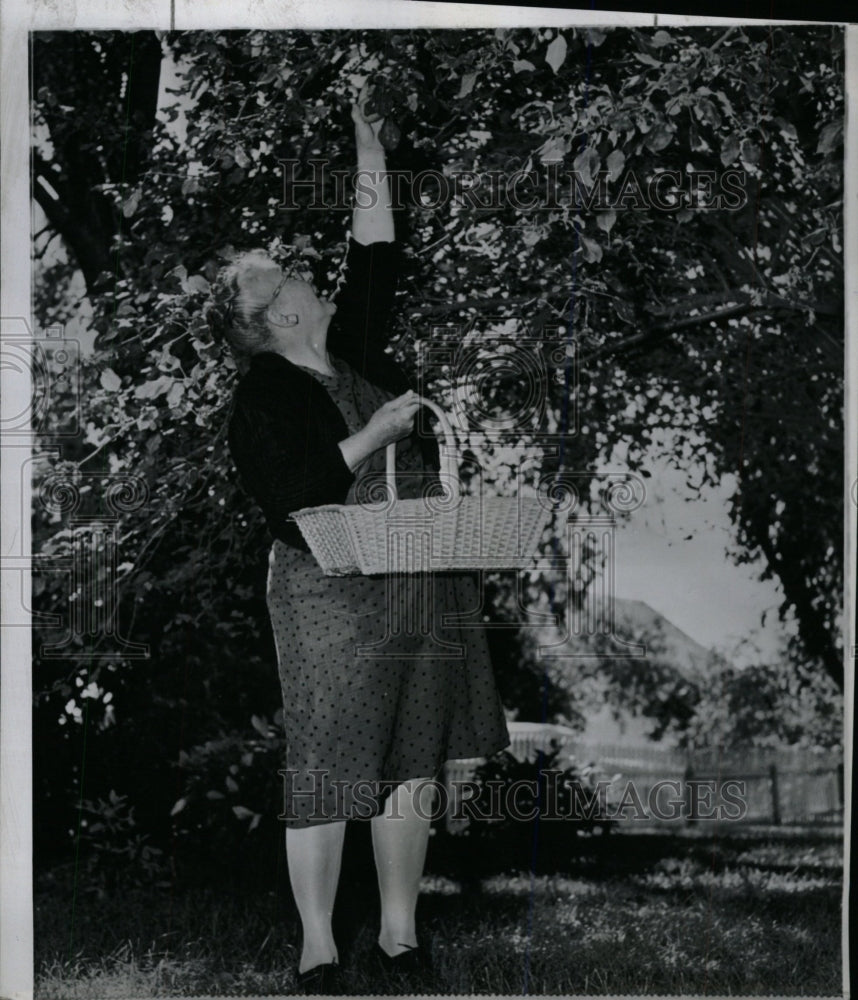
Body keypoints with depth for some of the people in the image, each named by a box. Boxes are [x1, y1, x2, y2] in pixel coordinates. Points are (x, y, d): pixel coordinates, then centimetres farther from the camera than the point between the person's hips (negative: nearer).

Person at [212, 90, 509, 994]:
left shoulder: (354, 346, 14)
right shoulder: (261, 398, -3)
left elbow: (375, 262, 17)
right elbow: (290, 501, -14)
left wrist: (371, 165, 16)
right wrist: (372, 435, -14)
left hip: (424, 584, 6)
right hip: (331, 595, -6)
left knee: (411, 765, 7)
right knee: (325, 768, -3)